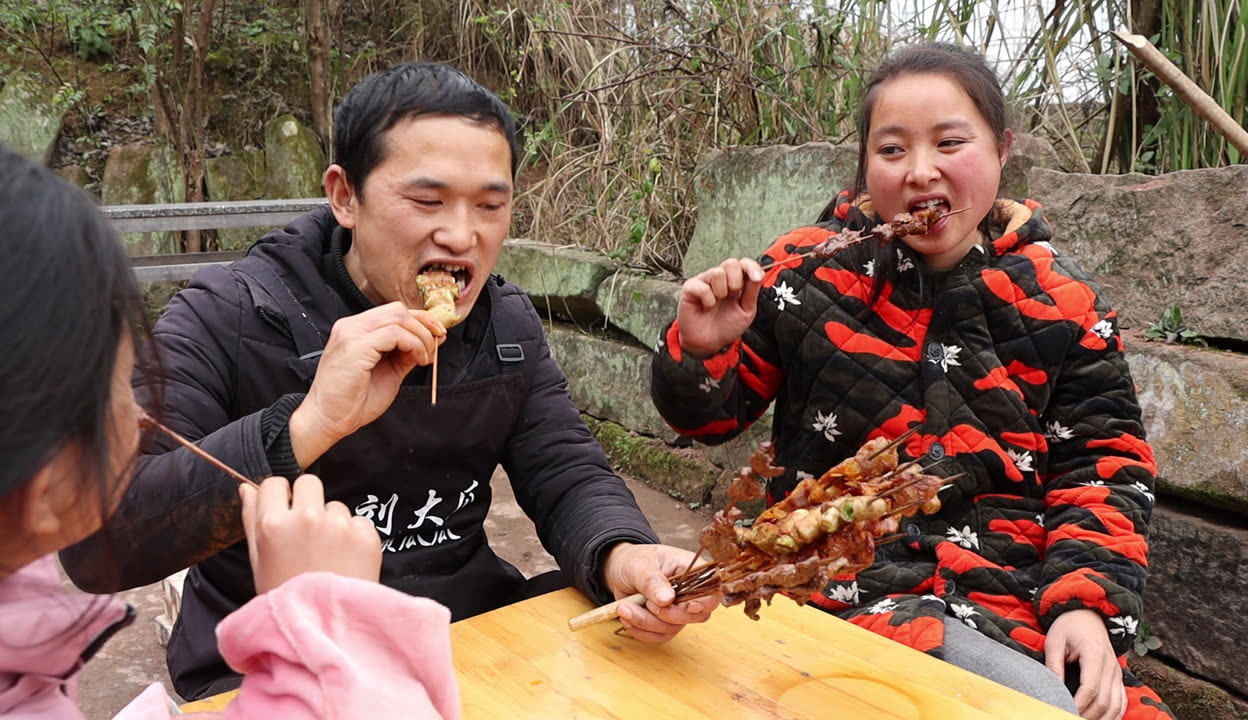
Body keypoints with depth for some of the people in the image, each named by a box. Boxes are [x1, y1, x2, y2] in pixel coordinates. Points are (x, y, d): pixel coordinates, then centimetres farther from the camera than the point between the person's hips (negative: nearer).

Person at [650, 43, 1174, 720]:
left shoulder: (1062, 299, 3)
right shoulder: (808, 271, -1)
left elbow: (1102, 465, 7)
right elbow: (708, 413, 6)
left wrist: (1087, 605, -7)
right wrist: (698, 351, -15)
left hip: (1021, 604, 4)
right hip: (849, 584, -3)